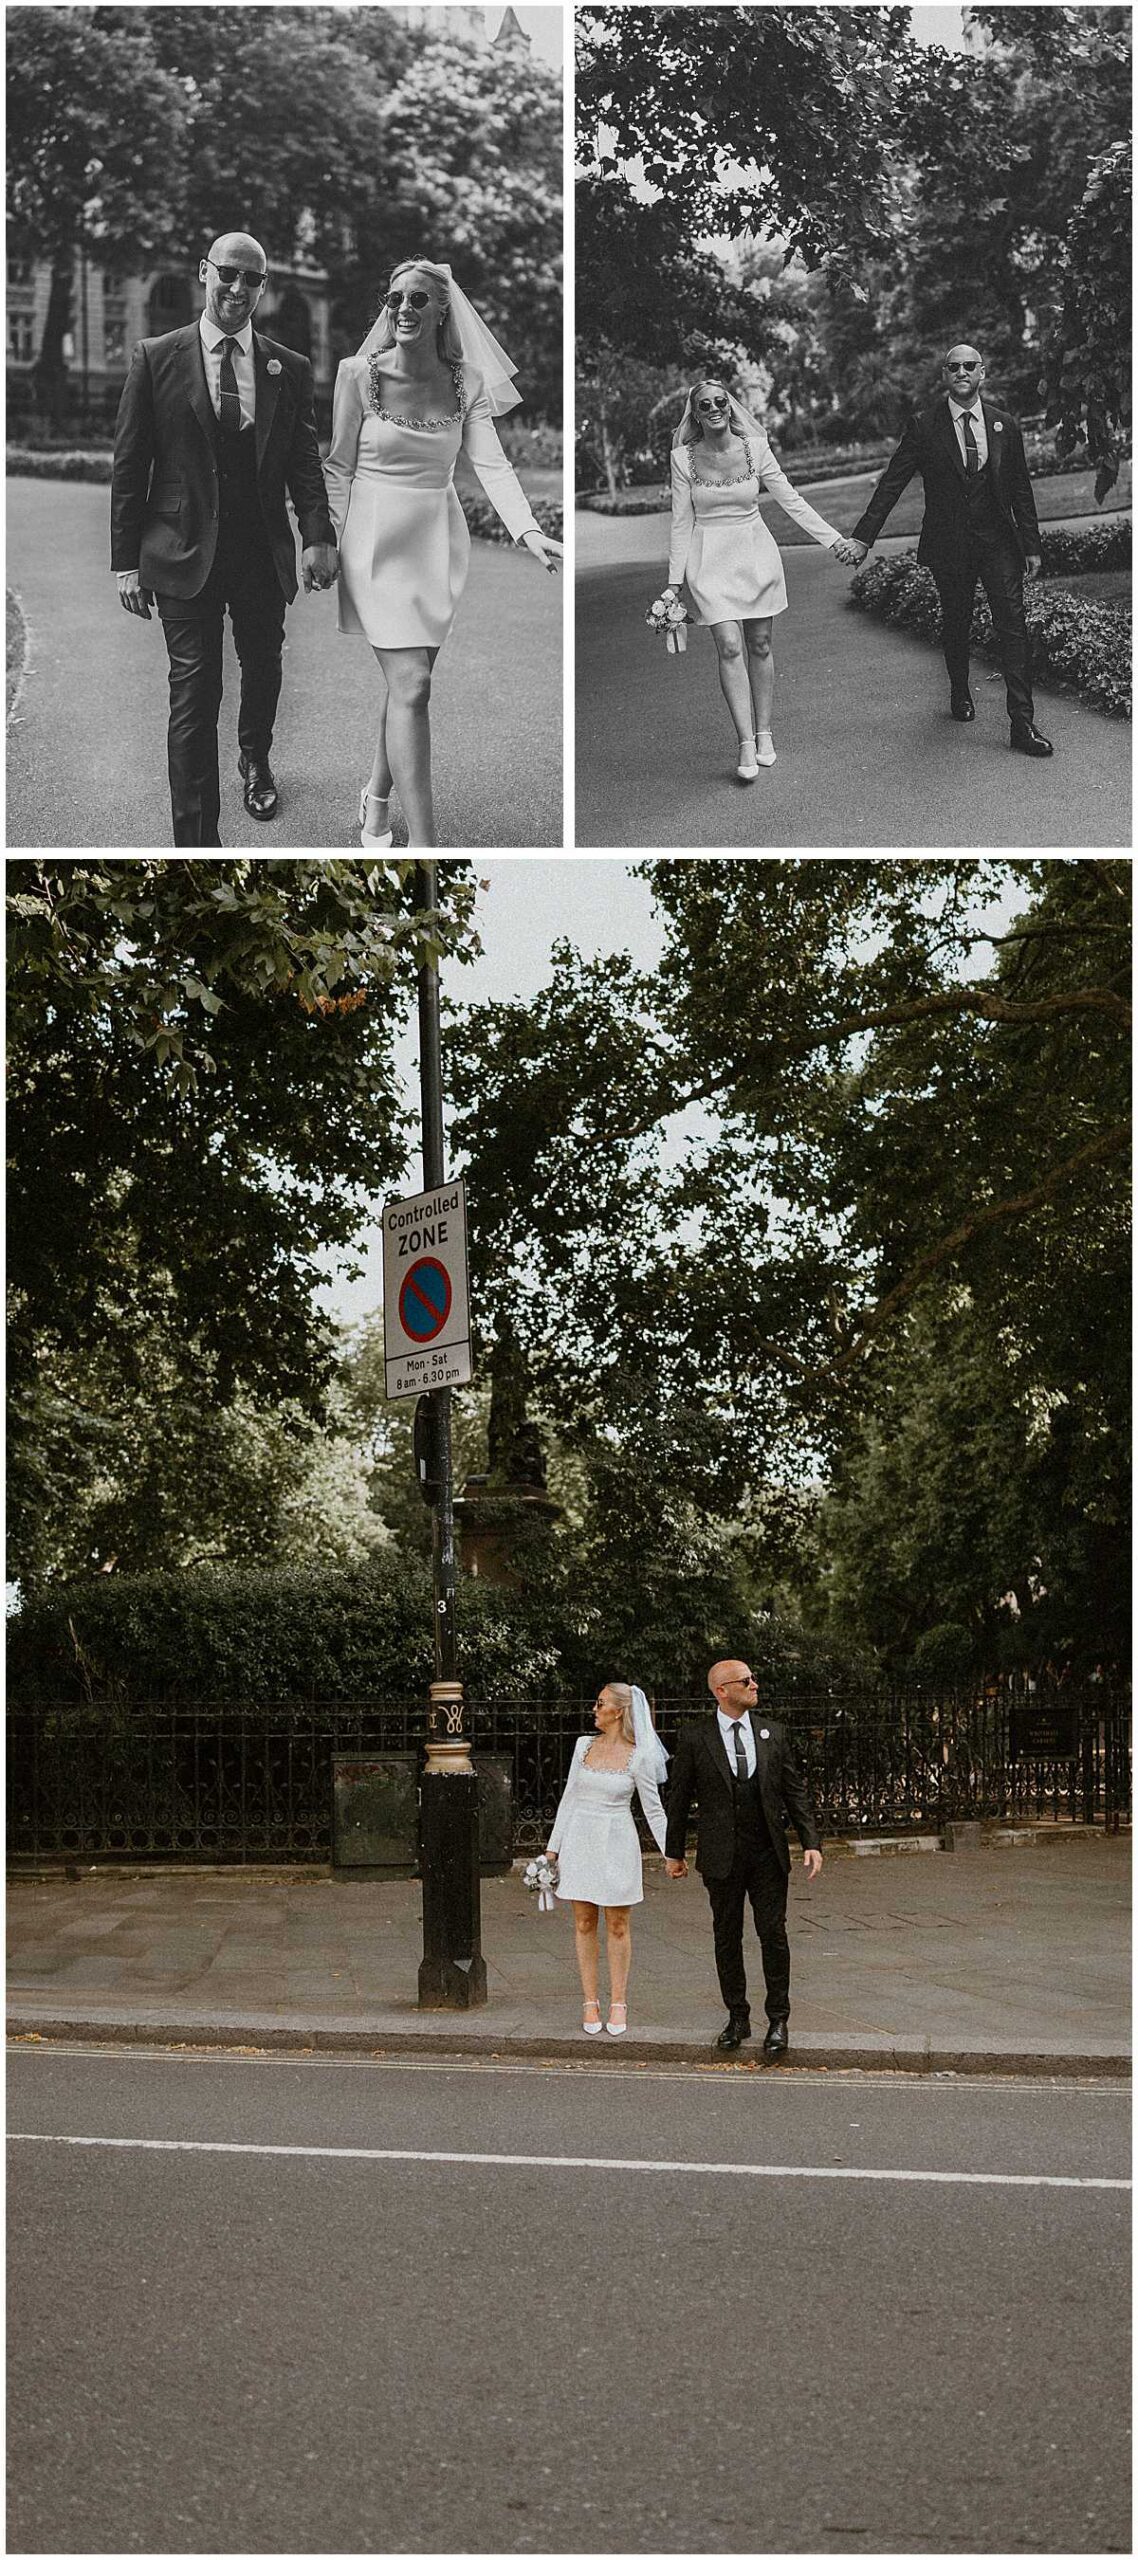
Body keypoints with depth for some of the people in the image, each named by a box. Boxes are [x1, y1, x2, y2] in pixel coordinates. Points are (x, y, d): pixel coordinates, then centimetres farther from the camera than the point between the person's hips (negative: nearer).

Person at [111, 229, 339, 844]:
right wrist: (126, 559, -4)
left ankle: (255, 762, 50)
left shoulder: (290, 369, 5)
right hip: (185, 555, -3)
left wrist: (318, 537, -11)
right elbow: (129, 466, -1)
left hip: (263, 554, 3)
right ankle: (195, 841, -1)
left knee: (263, 671, 19)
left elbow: (304, 461, 4)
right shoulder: (155, 358, -1)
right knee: (193, 695, -4)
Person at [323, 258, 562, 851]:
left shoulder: (467, 381, 0)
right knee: (411, 686, -13)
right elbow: (339, 467, 1)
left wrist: (529, 531, -24)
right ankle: (424, 843, -16)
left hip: (440, 540, 4)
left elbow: (492, 464, -9)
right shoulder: (359, 374, -7)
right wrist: (333, 543, -2)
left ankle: (376, 800, 34)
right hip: (378, 540, -4)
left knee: (406, 683, 11)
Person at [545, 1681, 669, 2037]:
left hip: (616, 1844, -3)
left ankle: (618, 2004, 10)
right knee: (584, 1924, 5)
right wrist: (553, 1846, 8)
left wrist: (671, 1854, -10)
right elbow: (569, 1798, 10)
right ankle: (590, 2002, 10)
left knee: (617, 1925, 3)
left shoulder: (638, 1757, -6)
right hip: (580, 1841, 3)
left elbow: (654, 1810, -2)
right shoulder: (584, 1745, 5)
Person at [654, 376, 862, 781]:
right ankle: (746, 746, -11)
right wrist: (675, 581, -2)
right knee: (730, 647, -11)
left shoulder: (755, 448, -3)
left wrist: (834, 540, -7)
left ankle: (763, 732, 18)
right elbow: (682, 522, 0)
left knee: (760, 645, 5)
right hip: (711, 559, -1)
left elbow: (791, 500, -1)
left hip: (756, 552, 2)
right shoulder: (684, 457, -5)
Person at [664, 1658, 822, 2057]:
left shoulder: (771, 1733, 5)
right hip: (721, 1856, -1)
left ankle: (778, 2020, 11)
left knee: (774, 1935, 0)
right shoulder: (695, 1737, -3)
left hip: (768, 1854, 1)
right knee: (727, 1938, 7)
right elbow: (679, 1796, 3)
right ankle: (737, 2018, 19)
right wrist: (675, 1852, 5)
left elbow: (794, 1791, 6)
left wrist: (810, 1841, -2)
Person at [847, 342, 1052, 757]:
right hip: (948, 544, -1)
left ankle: (1022, 724, -10)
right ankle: (959, 693, 41)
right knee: (956, 625, 14)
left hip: (998, 540, 1)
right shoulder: (924, 427, -4)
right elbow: (891, 484, -5)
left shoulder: (1003, 424, 3)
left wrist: (1032, 546, 5)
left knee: (1013, 625, -8)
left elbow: (1021, 489, 7)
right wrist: (864, 537, -11)